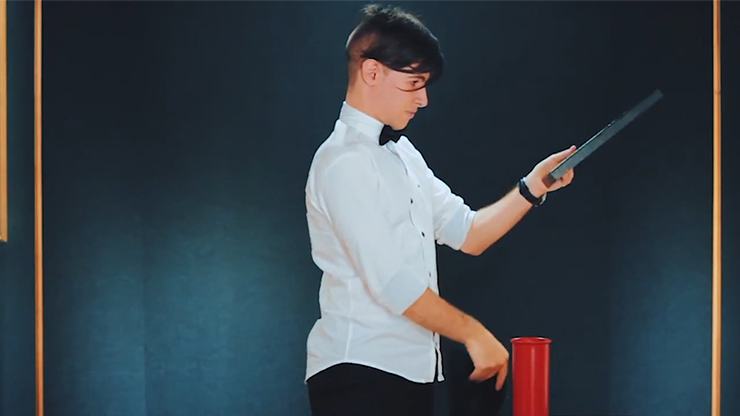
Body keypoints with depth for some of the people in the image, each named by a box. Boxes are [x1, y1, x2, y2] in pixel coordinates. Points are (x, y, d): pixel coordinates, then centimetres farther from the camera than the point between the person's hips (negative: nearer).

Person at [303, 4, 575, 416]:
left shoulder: (403, 153, 15)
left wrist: (533, 186, 1)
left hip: (412, 370, 9)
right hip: (360, 371, -9)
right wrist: (474, 334, -10)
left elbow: (468, 234, 14)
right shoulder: (345, 162, -15)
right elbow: (391, 283, -19)